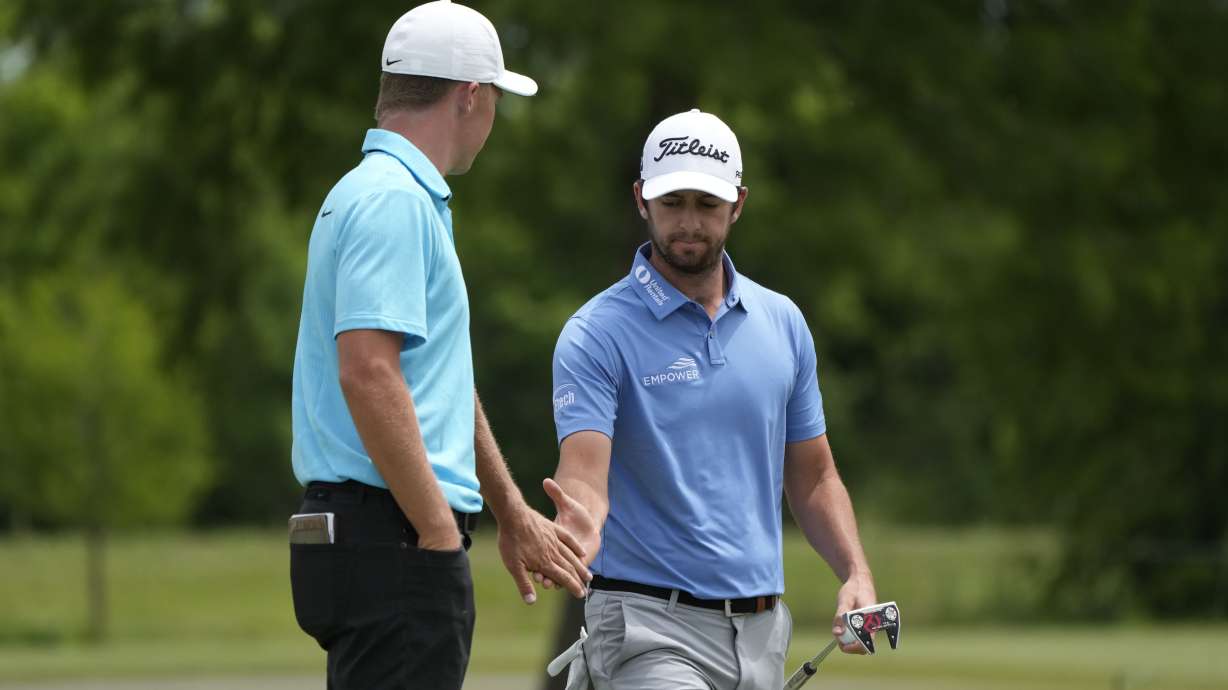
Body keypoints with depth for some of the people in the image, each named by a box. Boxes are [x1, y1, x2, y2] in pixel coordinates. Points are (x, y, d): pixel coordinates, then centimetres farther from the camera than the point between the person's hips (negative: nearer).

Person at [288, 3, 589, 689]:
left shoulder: (394, 195, 21)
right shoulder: (393, 201, -12)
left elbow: (443, 385, 30)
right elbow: (366, 372, -23)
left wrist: (513, 514, 34)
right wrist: (439, 530, -20)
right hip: (396, 545, -10)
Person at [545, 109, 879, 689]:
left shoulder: (782, 323, 11)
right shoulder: (596, 335, -7)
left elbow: (812, 477, 17)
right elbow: (584, 473, -17)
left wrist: (856, 574, 1)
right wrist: (578, 528, -40)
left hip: (760, 630, 6)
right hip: (650, 625, -6)